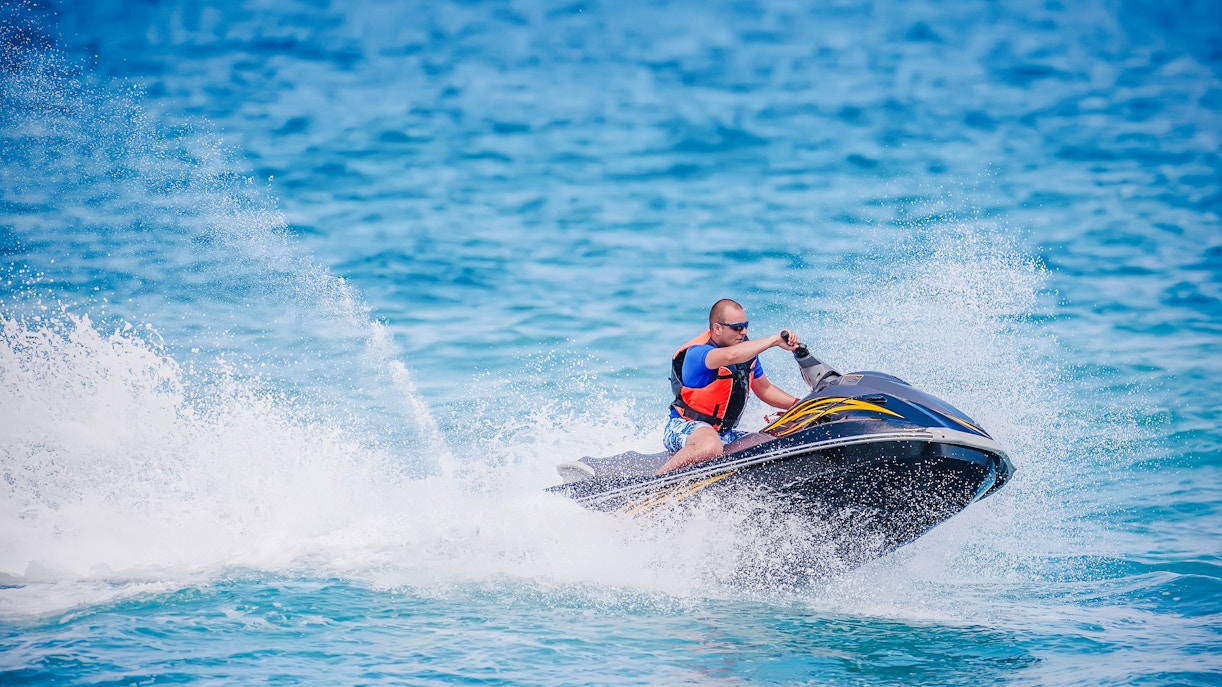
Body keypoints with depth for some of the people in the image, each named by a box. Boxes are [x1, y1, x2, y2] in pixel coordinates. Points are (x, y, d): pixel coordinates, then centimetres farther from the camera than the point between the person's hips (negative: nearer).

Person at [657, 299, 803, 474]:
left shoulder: (748, 350, 4)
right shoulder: (696, 353, -21)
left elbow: (765, 390, 18)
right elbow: (731, 355, -43)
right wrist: (775, 340, -37)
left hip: (724, 433, 8)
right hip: (684, 427, -8)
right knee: (711, 447, -43)